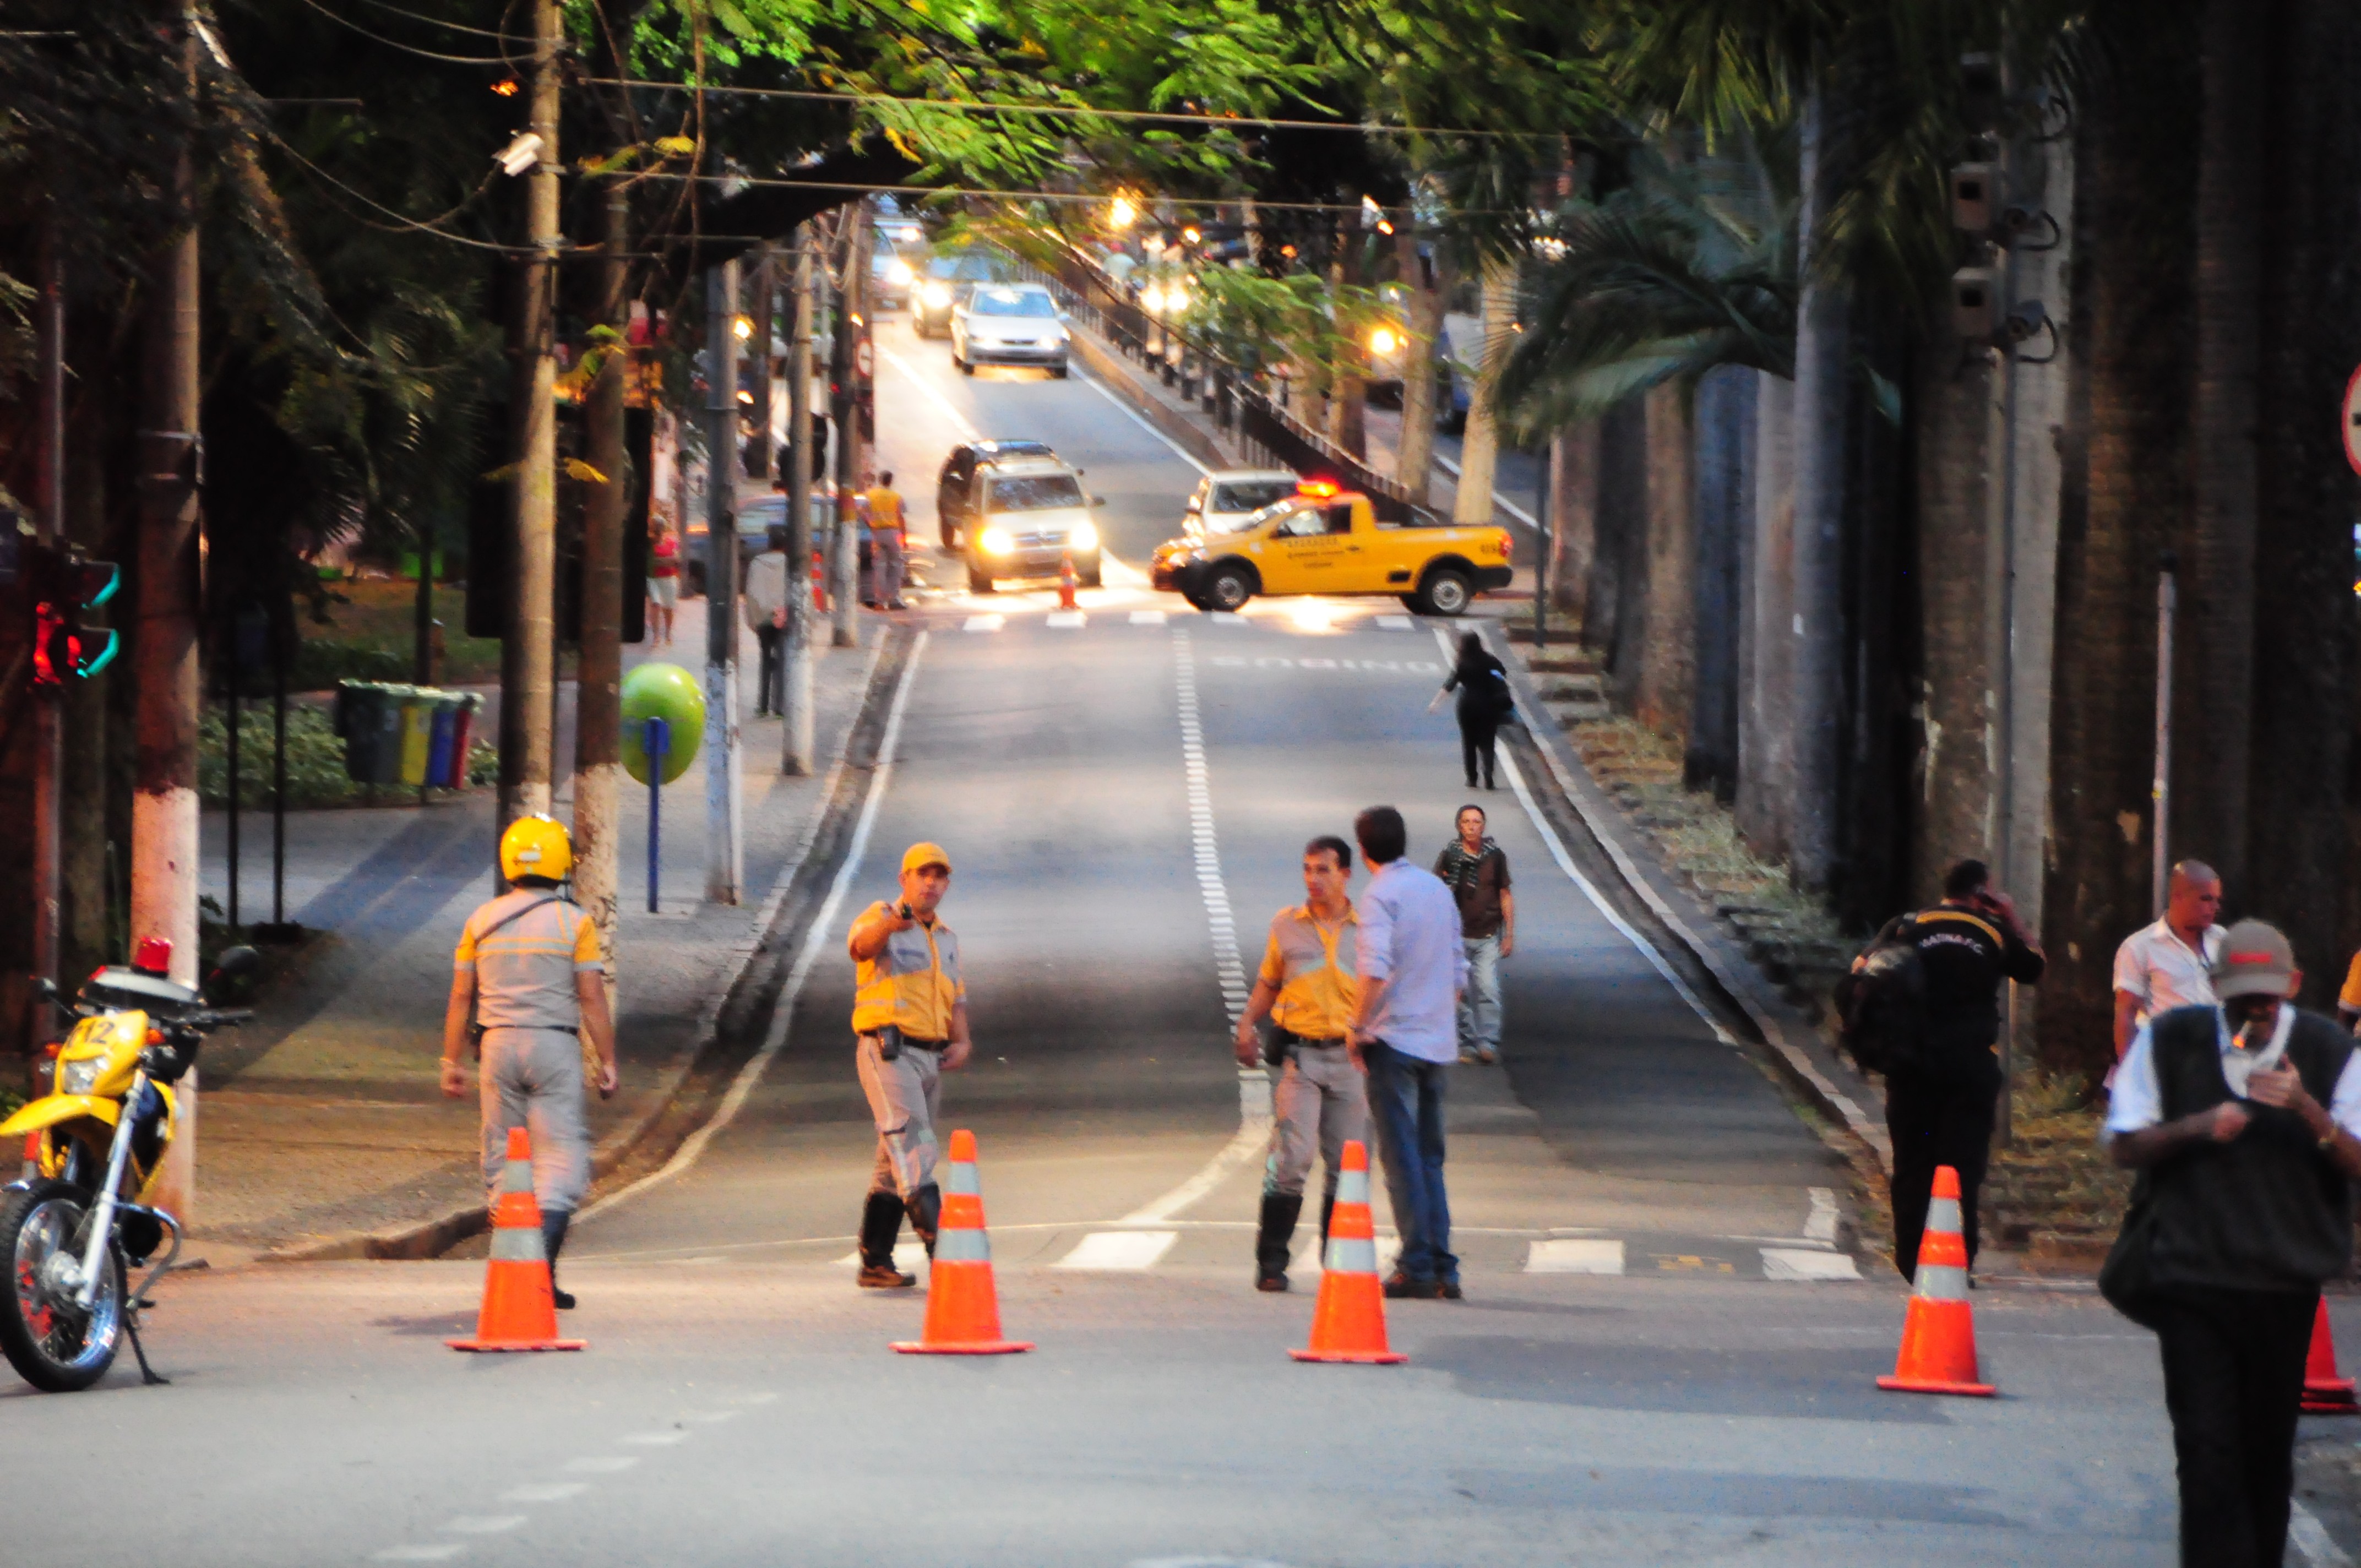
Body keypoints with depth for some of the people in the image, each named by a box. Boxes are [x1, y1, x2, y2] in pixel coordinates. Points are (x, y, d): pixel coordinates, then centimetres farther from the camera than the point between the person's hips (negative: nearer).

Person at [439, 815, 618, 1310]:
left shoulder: (481, 922, 6)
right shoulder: (574, 922, -4)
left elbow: (461, 997, 7)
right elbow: (592, 998, -6)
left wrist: (452, 1061, 12)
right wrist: (607, 1062, -1)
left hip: (498, 1045, 3)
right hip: (555, 1046, -3)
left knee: (502, 1158, 10)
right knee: (561, 1155, -4)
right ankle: (543, 1259, -22)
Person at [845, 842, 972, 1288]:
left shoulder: (946, 938, 20)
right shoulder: (880, 918, -3)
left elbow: (956, 998, 24)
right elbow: (862, 945, -27)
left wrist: (961, 1042, 3)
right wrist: (891, 924, -50)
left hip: (930, 1057, 8)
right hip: (887, 1049, -8)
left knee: (896, 1161, 10)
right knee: (913, 1143, -24)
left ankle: (875, 1262, 15)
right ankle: (936, 1235, -38)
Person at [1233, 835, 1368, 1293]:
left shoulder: (1366, 929, 7)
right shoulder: (1286, 925, 8)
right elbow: (1269, 983, 16)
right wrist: (1247, 1024, 2)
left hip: (1349, 1057, 1)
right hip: (1297, 1053, -1)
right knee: (1290, 1156, -12)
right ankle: (1272, 1262, -8)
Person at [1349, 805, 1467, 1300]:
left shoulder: (1382, 895, -10)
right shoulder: (1439, 889, 11)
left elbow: (1376, 971, -22)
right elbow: (1458, 969, 16)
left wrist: (1358, 1026, -11)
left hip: (1394, 1037, -7)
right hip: (1438, 1042, 7)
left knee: (1402, 1157, -3)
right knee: (1429, 1157, 12)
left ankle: (1417, 1268, -6)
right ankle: (1443, 1269, 9)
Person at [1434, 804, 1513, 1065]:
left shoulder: (1495, 856, 3)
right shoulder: (1449, 856, -1)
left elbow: (1505, 896, 10)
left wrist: (1509, 934, 7)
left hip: (1488, 936, 0)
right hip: (1458, 934, 0)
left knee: (1488, 989, -10)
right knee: (1462, 993, 1)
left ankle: (1488, 1043, -8)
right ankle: (1467, 1043, 10)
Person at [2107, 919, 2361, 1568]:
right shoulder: (2170, 1041, 2)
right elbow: (2124, 1147, 5)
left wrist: (2308, 1112, -22)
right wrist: (2197, 1127, -13)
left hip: (2286, 1284, 1)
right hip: (2192, 1270, -1)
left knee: (2268, 1451, 9)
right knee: (2206, 1448, -10)